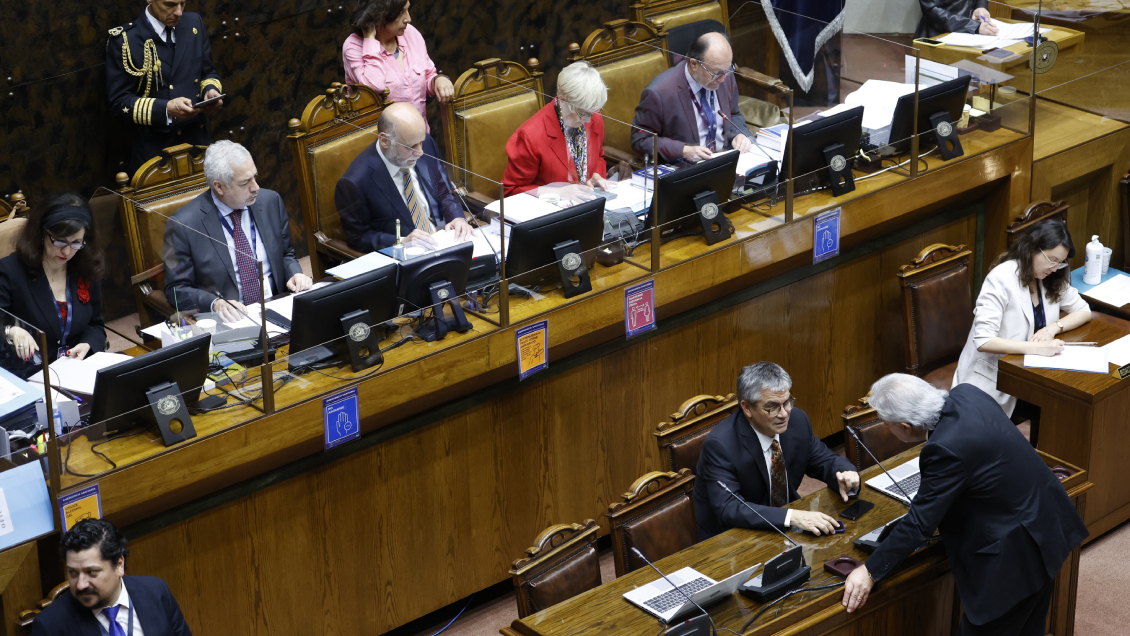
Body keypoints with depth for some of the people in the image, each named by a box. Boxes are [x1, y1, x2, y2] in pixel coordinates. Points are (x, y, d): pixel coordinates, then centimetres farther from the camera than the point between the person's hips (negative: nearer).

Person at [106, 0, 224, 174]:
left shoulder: (194, 23, 3)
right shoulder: (124, 40, -11)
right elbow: (119, 100, -11)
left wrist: (211, 90, -11)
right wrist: (166, 109, -24)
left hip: (197, 140, 4)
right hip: (153, 147, -4)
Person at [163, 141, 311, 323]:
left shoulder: (270, 201, 6)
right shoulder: (183, 224, -8)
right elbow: (177, 288, -2)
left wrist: (295, 274, -2)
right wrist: (216, 304, -20)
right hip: (231, 318, -3)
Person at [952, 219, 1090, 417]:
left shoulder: (1053, 278, 5)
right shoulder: (1001, 279, -18)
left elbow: (1083, 311, 11)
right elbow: (983, 341, -25)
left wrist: (1053, 328, -9)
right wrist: (1036, 347, -32)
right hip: (991, 377, -6)